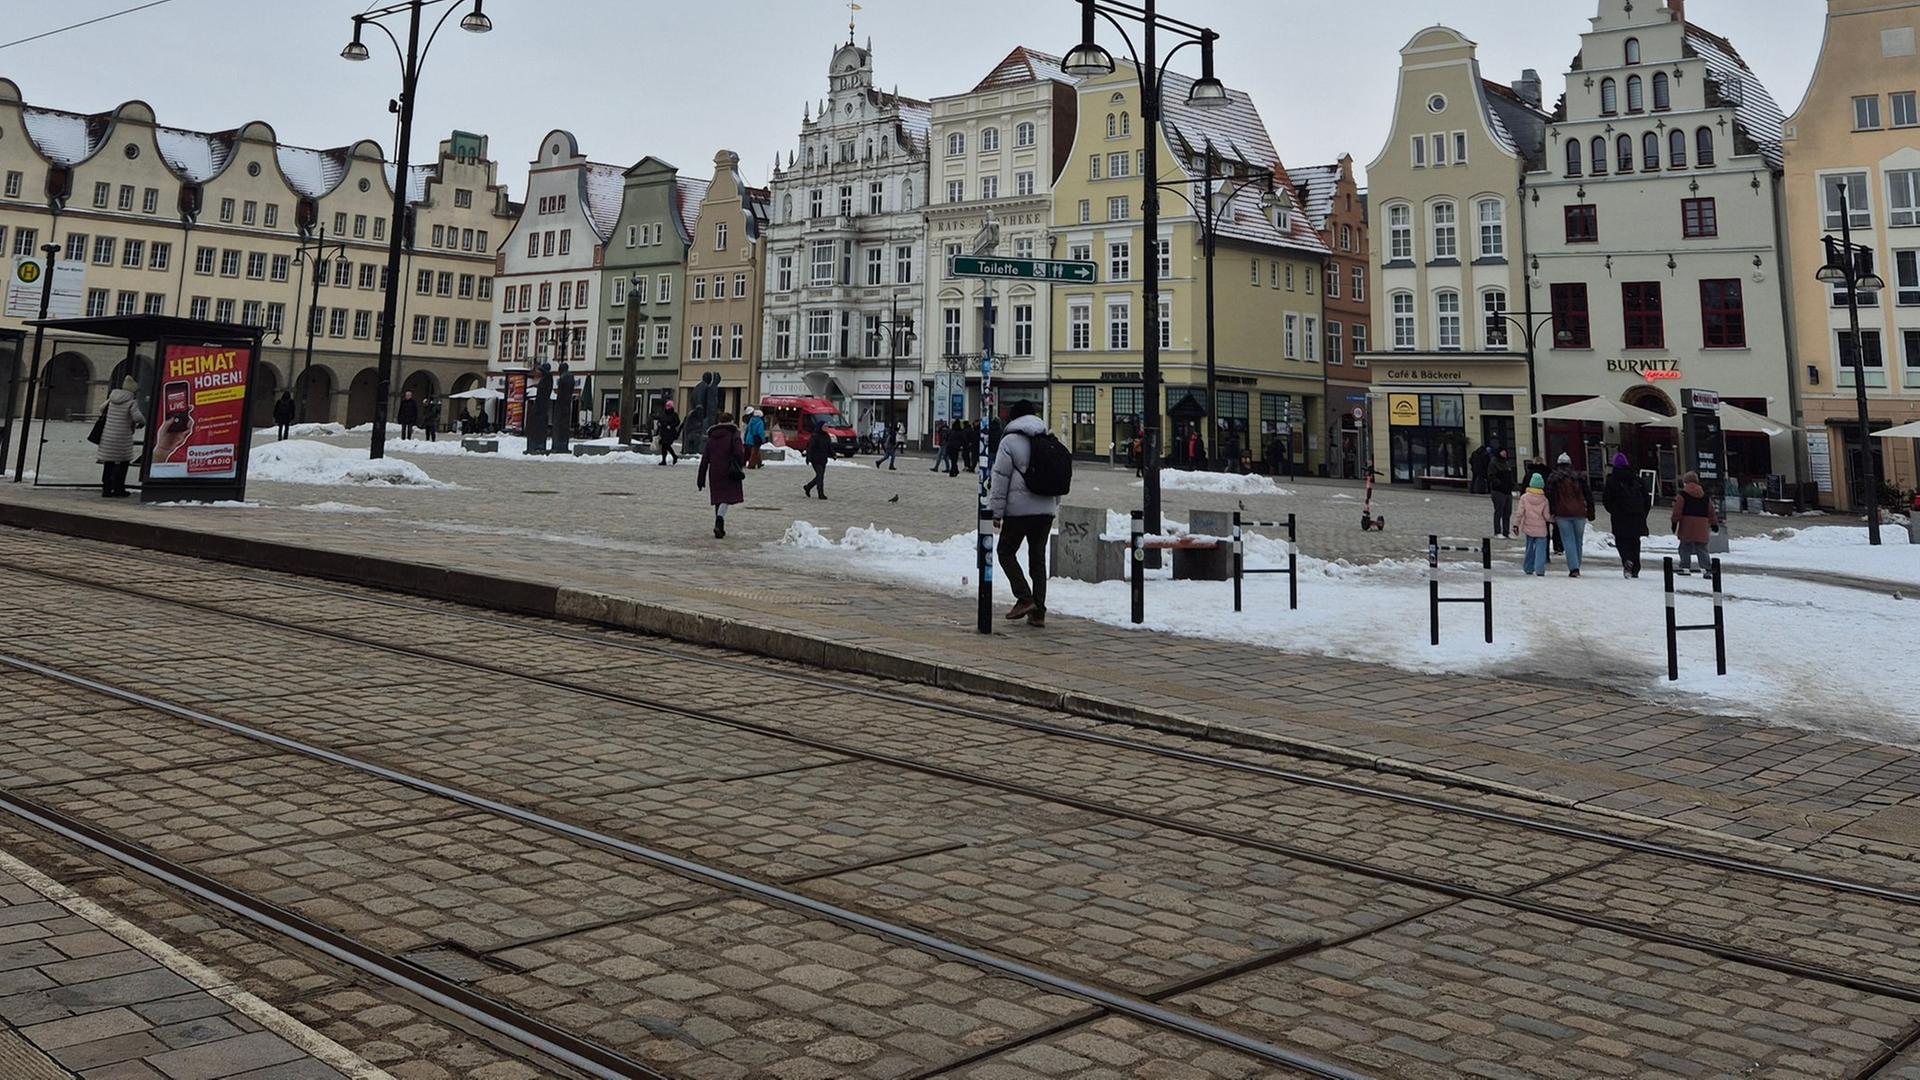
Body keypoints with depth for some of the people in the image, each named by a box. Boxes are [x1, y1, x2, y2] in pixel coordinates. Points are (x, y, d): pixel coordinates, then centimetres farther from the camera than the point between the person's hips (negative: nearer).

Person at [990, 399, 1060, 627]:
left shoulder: (1010, 441, -5)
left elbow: (1001, 478, -8)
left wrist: (996, 511, -5)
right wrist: (1054, 507, 20)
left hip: (1019, 509, -5)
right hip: (1045, 509, 5)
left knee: (1007, 552, 10)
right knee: (1038, 558, 10)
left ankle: (1025, 598, -5)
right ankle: (1038, 611, 8)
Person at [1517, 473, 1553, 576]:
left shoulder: (1524, 497, -5)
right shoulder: (1544, 499, -6)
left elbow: (1520, 513, -5)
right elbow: (1546, 516, -4)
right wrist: (1552, 519, 16)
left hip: (1528, 528, 2)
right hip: (1541, 529, -2)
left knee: (1530, 548, 17)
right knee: (1540, 548, -2)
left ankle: (1528, 568, 25)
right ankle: (1539, 569, -14)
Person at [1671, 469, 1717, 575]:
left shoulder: (1682, 495, -4)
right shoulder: (1705, 496, 13)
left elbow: (1677, 511, -9)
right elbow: (1711, 512, 18)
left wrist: (1674, 522, -5)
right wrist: (1714, 524, 25)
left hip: (1686, 527, -4)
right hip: (1701, 527, 4)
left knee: (1685, 547, 3)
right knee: (1702, 548, 8)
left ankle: (1685, 567, 0)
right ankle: (1705, 567, -2)